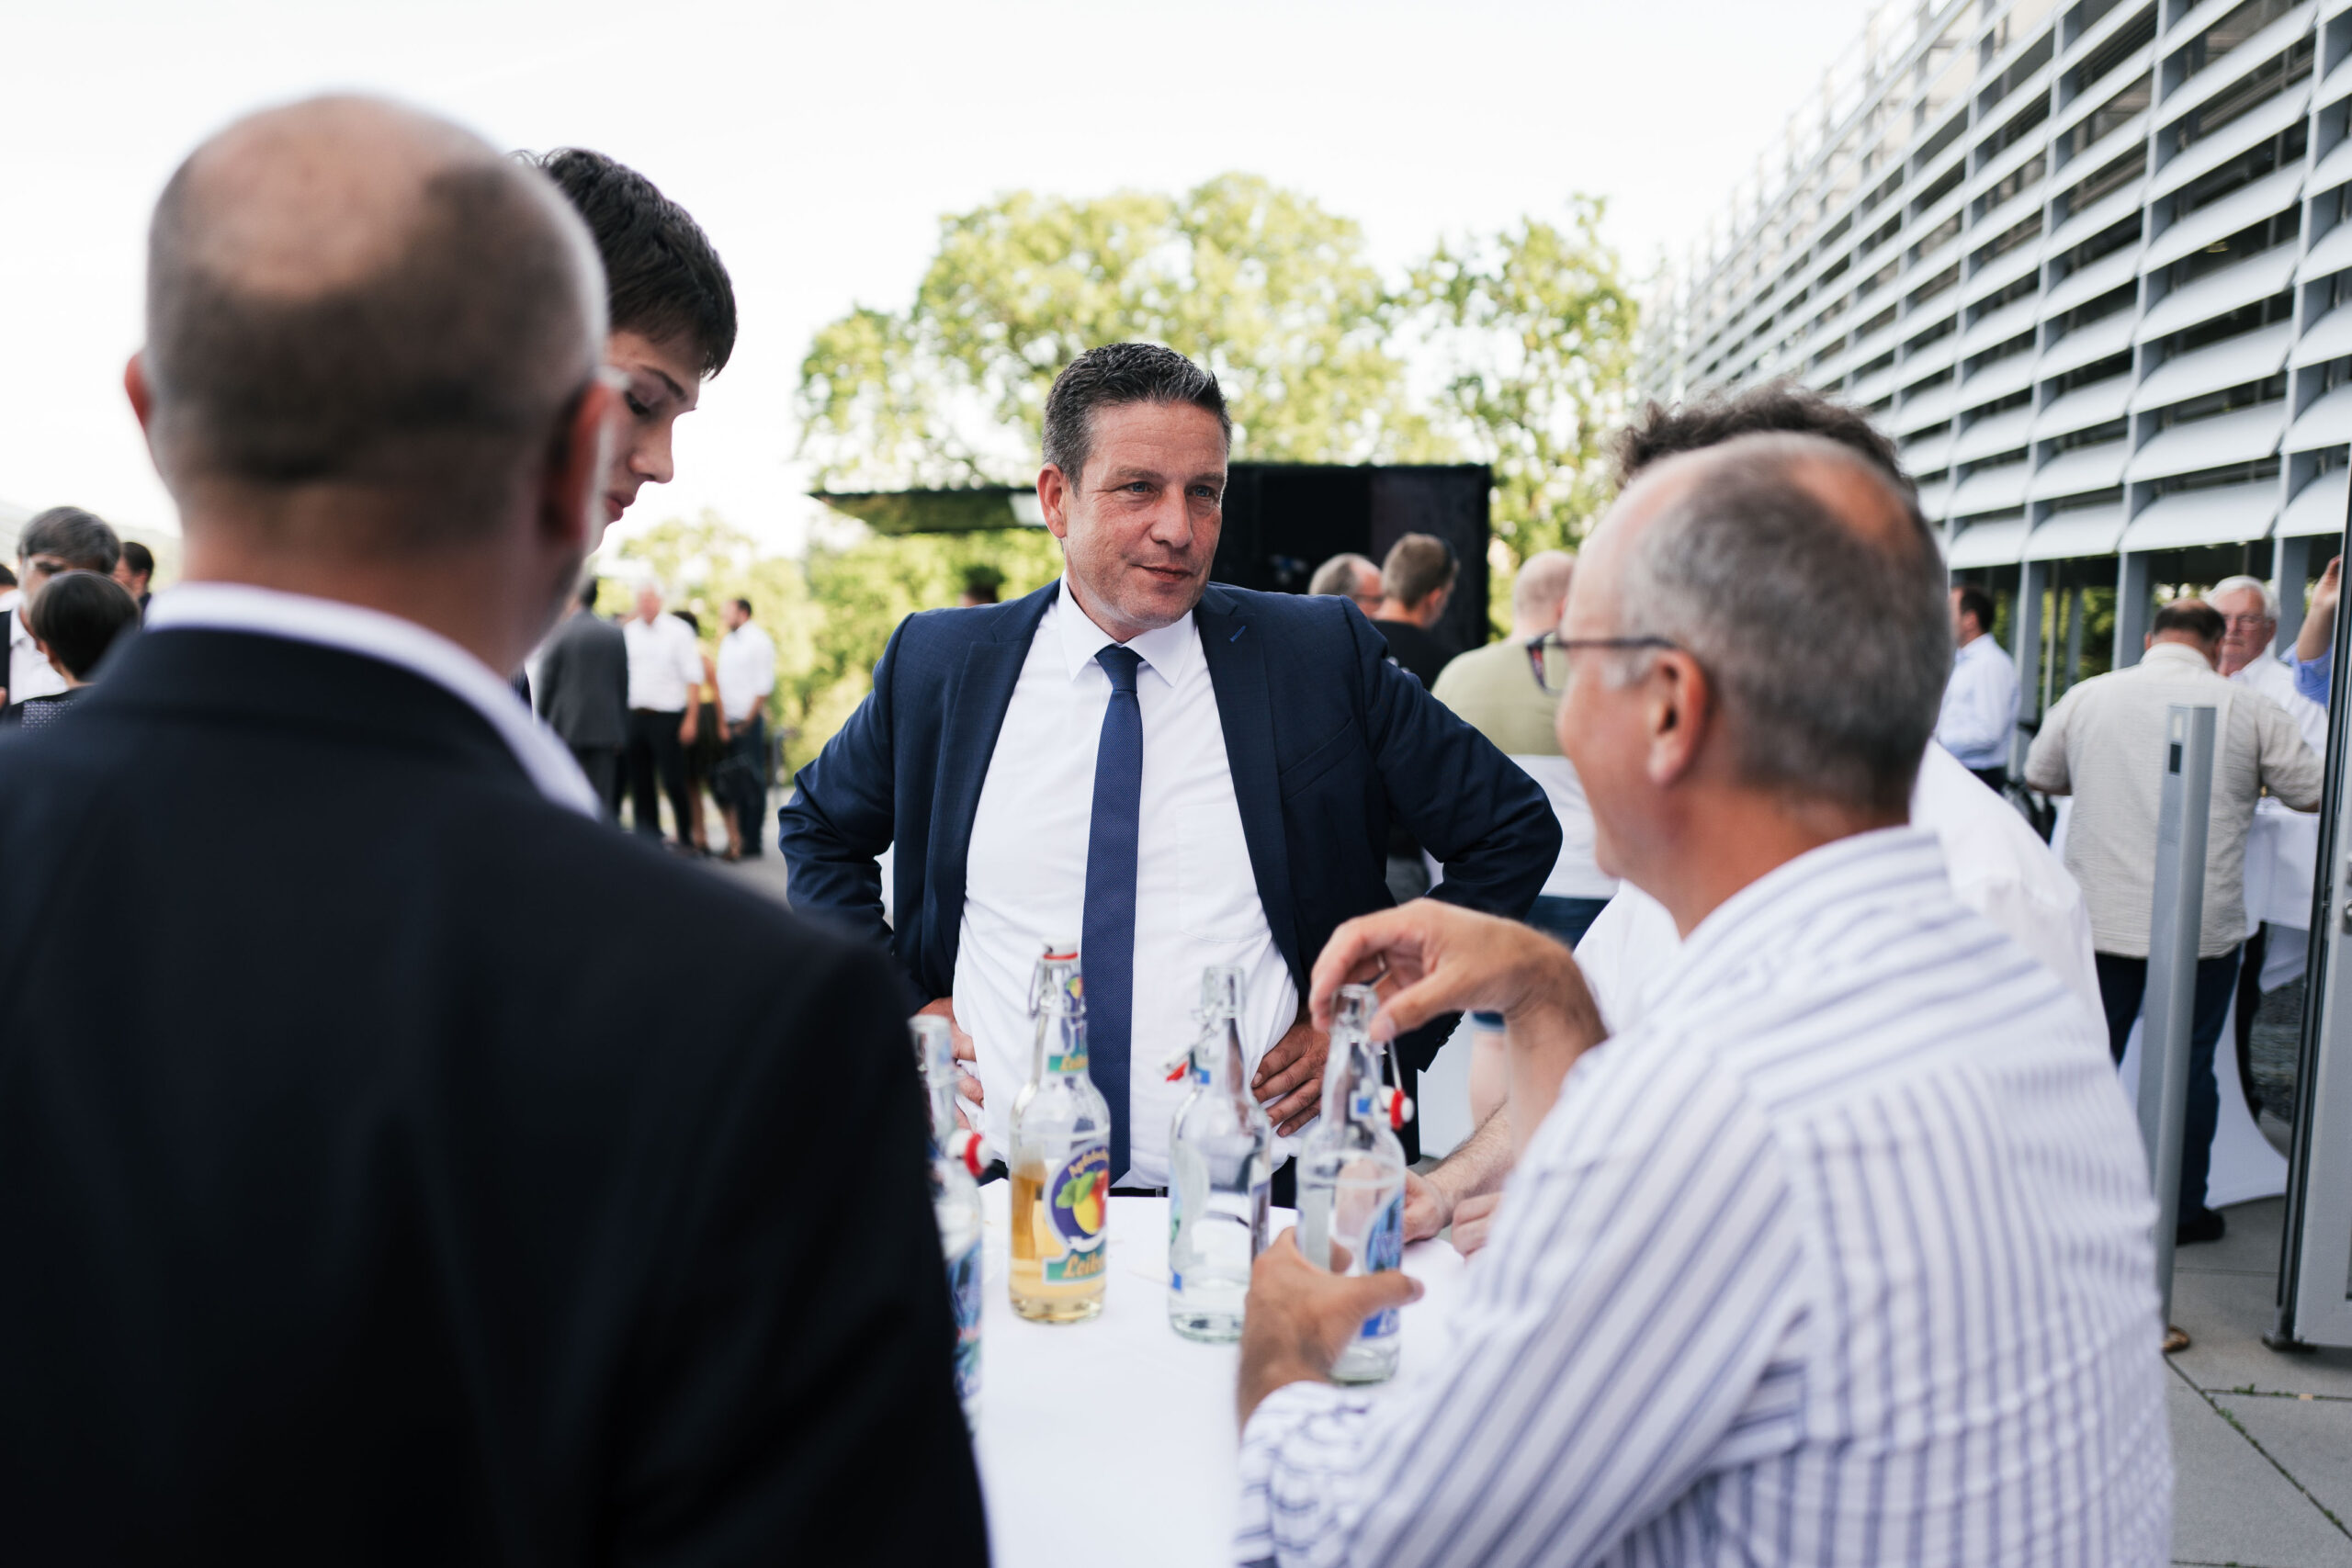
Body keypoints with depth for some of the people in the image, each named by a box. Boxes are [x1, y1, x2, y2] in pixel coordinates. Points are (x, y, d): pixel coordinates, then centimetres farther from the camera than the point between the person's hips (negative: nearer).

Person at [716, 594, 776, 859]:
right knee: (730, 781, 5)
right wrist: (722, 722, 8)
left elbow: (765, 686, -9)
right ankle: (736, 839, 12)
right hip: (727, 722, 6)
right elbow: (722, 681, 17)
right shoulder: (727, 641, 16)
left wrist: (747, 722, -11)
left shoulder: (759, 641, -4)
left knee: (752, 782, -2)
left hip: (749, 722, -6)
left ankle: (752, 842, 3)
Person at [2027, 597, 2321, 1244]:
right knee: (2187, 1069, 11)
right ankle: (2182, 1211, 23)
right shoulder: (2248, 709, -4)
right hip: (2204, 925, -1)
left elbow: (2039, 775, 16)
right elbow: (2315, 795, 6)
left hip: (2100, 918, 1)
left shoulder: (2086, 696, 1)